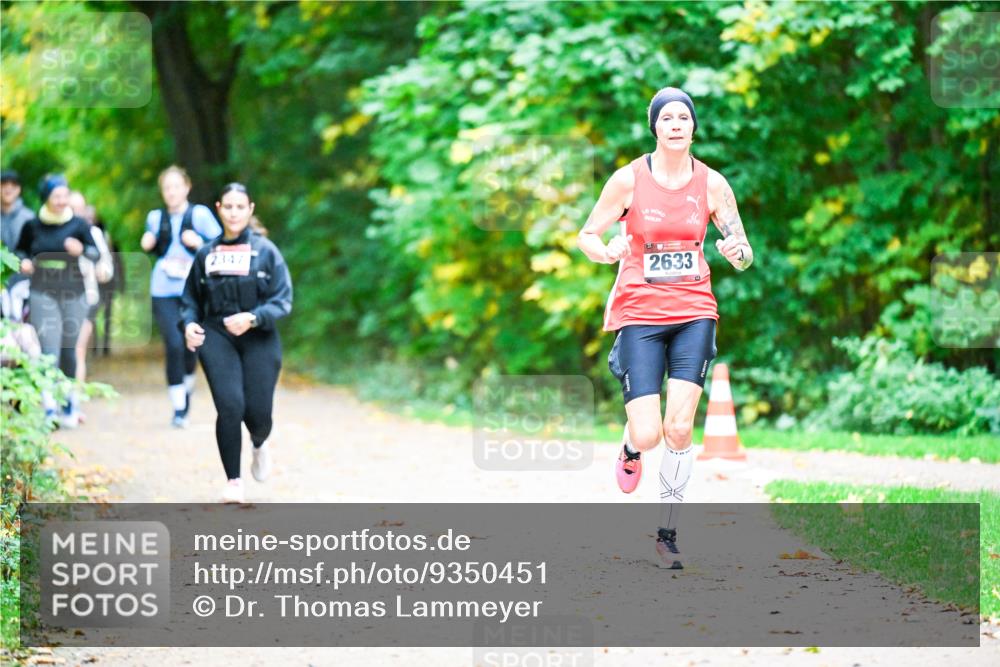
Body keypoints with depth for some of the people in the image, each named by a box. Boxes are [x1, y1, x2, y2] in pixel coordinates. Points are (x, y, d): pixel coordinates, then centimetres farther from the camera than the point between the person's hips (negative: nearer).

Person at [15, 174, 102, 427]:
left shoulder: (79, 225, -2)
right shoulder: (32, 226, 1)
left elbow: (96, 253, -3)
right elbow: (21, 250, 18)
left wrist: (81, 250, -24)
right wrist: (24, 261, -4)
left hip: (73, 294, 1)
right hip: (43, 294, -1)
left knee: (69, 350, 10)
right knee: (48, 350, -12)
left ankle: (69, 403, 26)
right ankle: (49, 408, -18)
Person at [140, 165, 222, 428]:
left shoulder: (200, 214, 0)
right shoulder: (156, 217, 8)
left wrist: (200, 242, -17)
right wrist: (148, 244, 3)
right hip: (164, 290, 1)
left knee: (190, 345, 7)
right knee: (174, 345, -11)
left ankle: (187, 387, 37)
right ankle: (178, 407, -7)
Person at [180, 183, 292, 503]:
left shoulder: (265, 251, 1)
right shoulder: (206, 254, 8)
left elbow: (283, 300, -3)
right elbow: (190, 299, 16)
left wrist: (253, 318, -19)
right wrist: (189, 324, -5)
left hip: (258, 340, -1)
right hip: (216, 337, 1)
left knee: (258, 413, -4)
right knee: (230, 407, -16)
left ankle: (259, 445, 36)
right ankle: (233, 482, -1)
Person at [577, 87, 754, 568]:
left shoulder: (712, 184, 1)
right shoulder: (629, 179, -4)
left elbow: (743, 253, 7)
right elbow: (586, 236, 2)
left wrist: (738, 252, -17)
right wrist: (607, 252, -20)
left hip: (694, 312, 1)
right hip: (639, 312, -1)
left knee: (679, 429, -11)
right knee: (649, 435, -10)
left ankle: (667, 529, 4)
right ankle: (631, 445, 29)